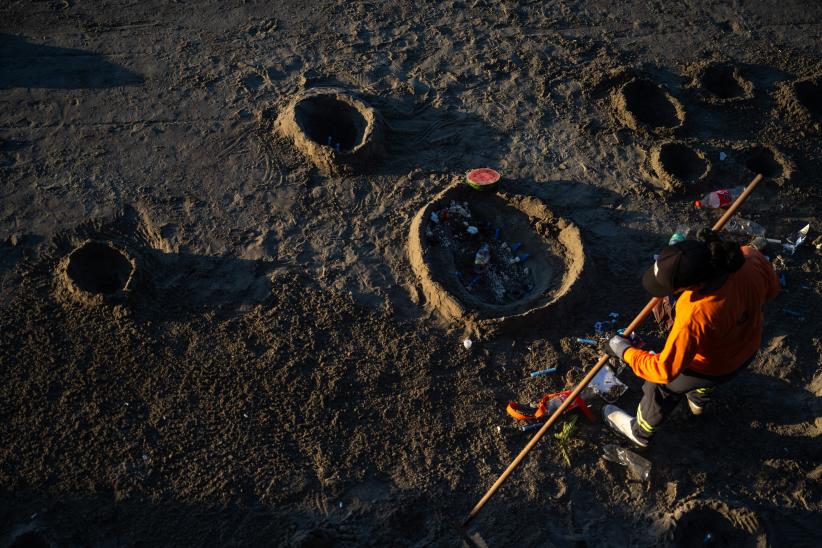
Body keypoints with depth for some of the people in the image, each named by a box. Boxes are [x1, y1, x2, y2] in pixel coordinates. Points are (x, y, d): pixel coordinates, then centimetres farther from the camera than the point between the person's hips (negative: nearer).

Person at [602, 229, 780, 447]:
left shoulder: (695, 316, -47)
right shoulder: (752, 258, -32)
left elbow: (664, 369, -32)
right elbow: (771, 289, -5)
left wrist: (625, 352, -19)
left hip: (712, 368, -5)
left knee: (661, 386, 23)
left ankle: (640, 432, 50)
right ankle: (698, 400, 70)